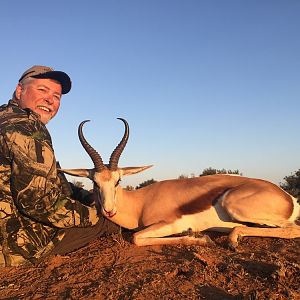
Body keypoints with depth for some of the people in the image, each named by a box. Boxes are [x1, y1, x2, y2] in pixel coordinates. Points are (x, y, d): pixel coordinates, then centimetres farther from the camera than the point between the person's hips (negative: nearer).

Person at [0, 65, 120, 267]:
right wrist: (92, 215, -13)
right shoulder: (27, 131, -21)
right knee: (105, 219, 0)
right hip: (18, 244, -10)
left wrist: (91, 197, 12)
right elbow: (40, 202, -28)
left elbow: (49, 181, 17)